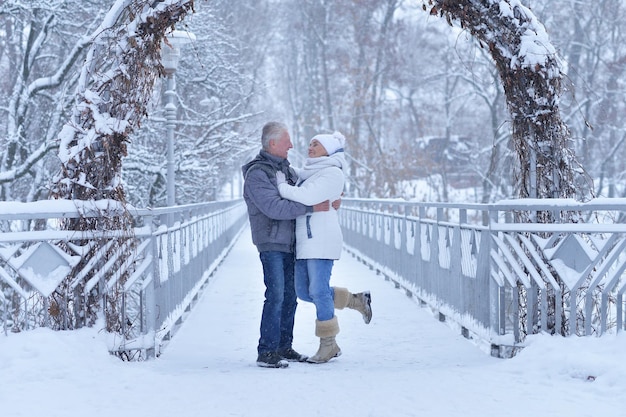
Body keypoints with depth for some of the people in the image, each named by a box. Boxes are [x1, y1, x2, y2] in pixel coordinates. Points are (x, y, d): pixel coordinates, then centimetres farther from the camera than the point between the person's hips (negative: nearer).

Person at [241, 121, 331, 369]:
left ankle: (284, 347, 19)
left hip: (288, 244, 8)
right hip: (271, 244, -8)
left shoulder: (285, 168, 13)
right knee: (276, 296, -13)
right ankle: (266, 352, -10)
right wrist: (312, 207, -22)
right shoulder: (256, 174, -14)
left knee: (289, 296, 10)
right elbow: (275, 208, -23)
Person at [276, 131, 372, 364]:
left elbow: (307, 196, -22)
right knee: (304, 292, 9)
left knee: (319, 291, -8)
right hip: (304, 242, 9)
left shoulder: (332, 173, -9)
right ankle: (356, 300, 22)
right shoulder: (310, 172, 19)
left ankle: (328, 344, 3)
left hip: (321, 241, -9)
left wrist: (282, 186, -13)